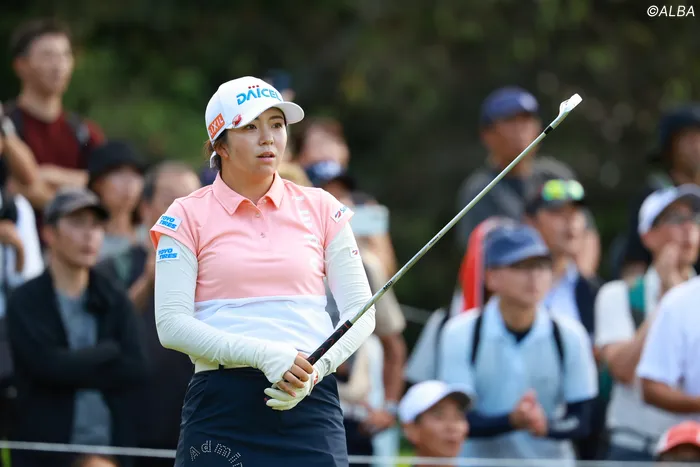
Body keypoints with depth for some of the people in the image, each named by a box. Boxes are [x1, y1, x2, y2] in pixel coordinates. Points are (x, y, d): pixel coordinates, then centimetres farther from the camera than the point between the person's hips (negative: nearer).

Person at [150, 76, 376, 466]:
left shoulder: (321, 208, 11)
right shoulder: (188, 216, 4)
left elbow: (360, 313, 10)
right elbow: (171, 325, -5)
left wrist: (317, 370, -9)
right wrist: (263, 354, -16)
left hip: (310, 404, 2)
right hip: (221, 405, -1)